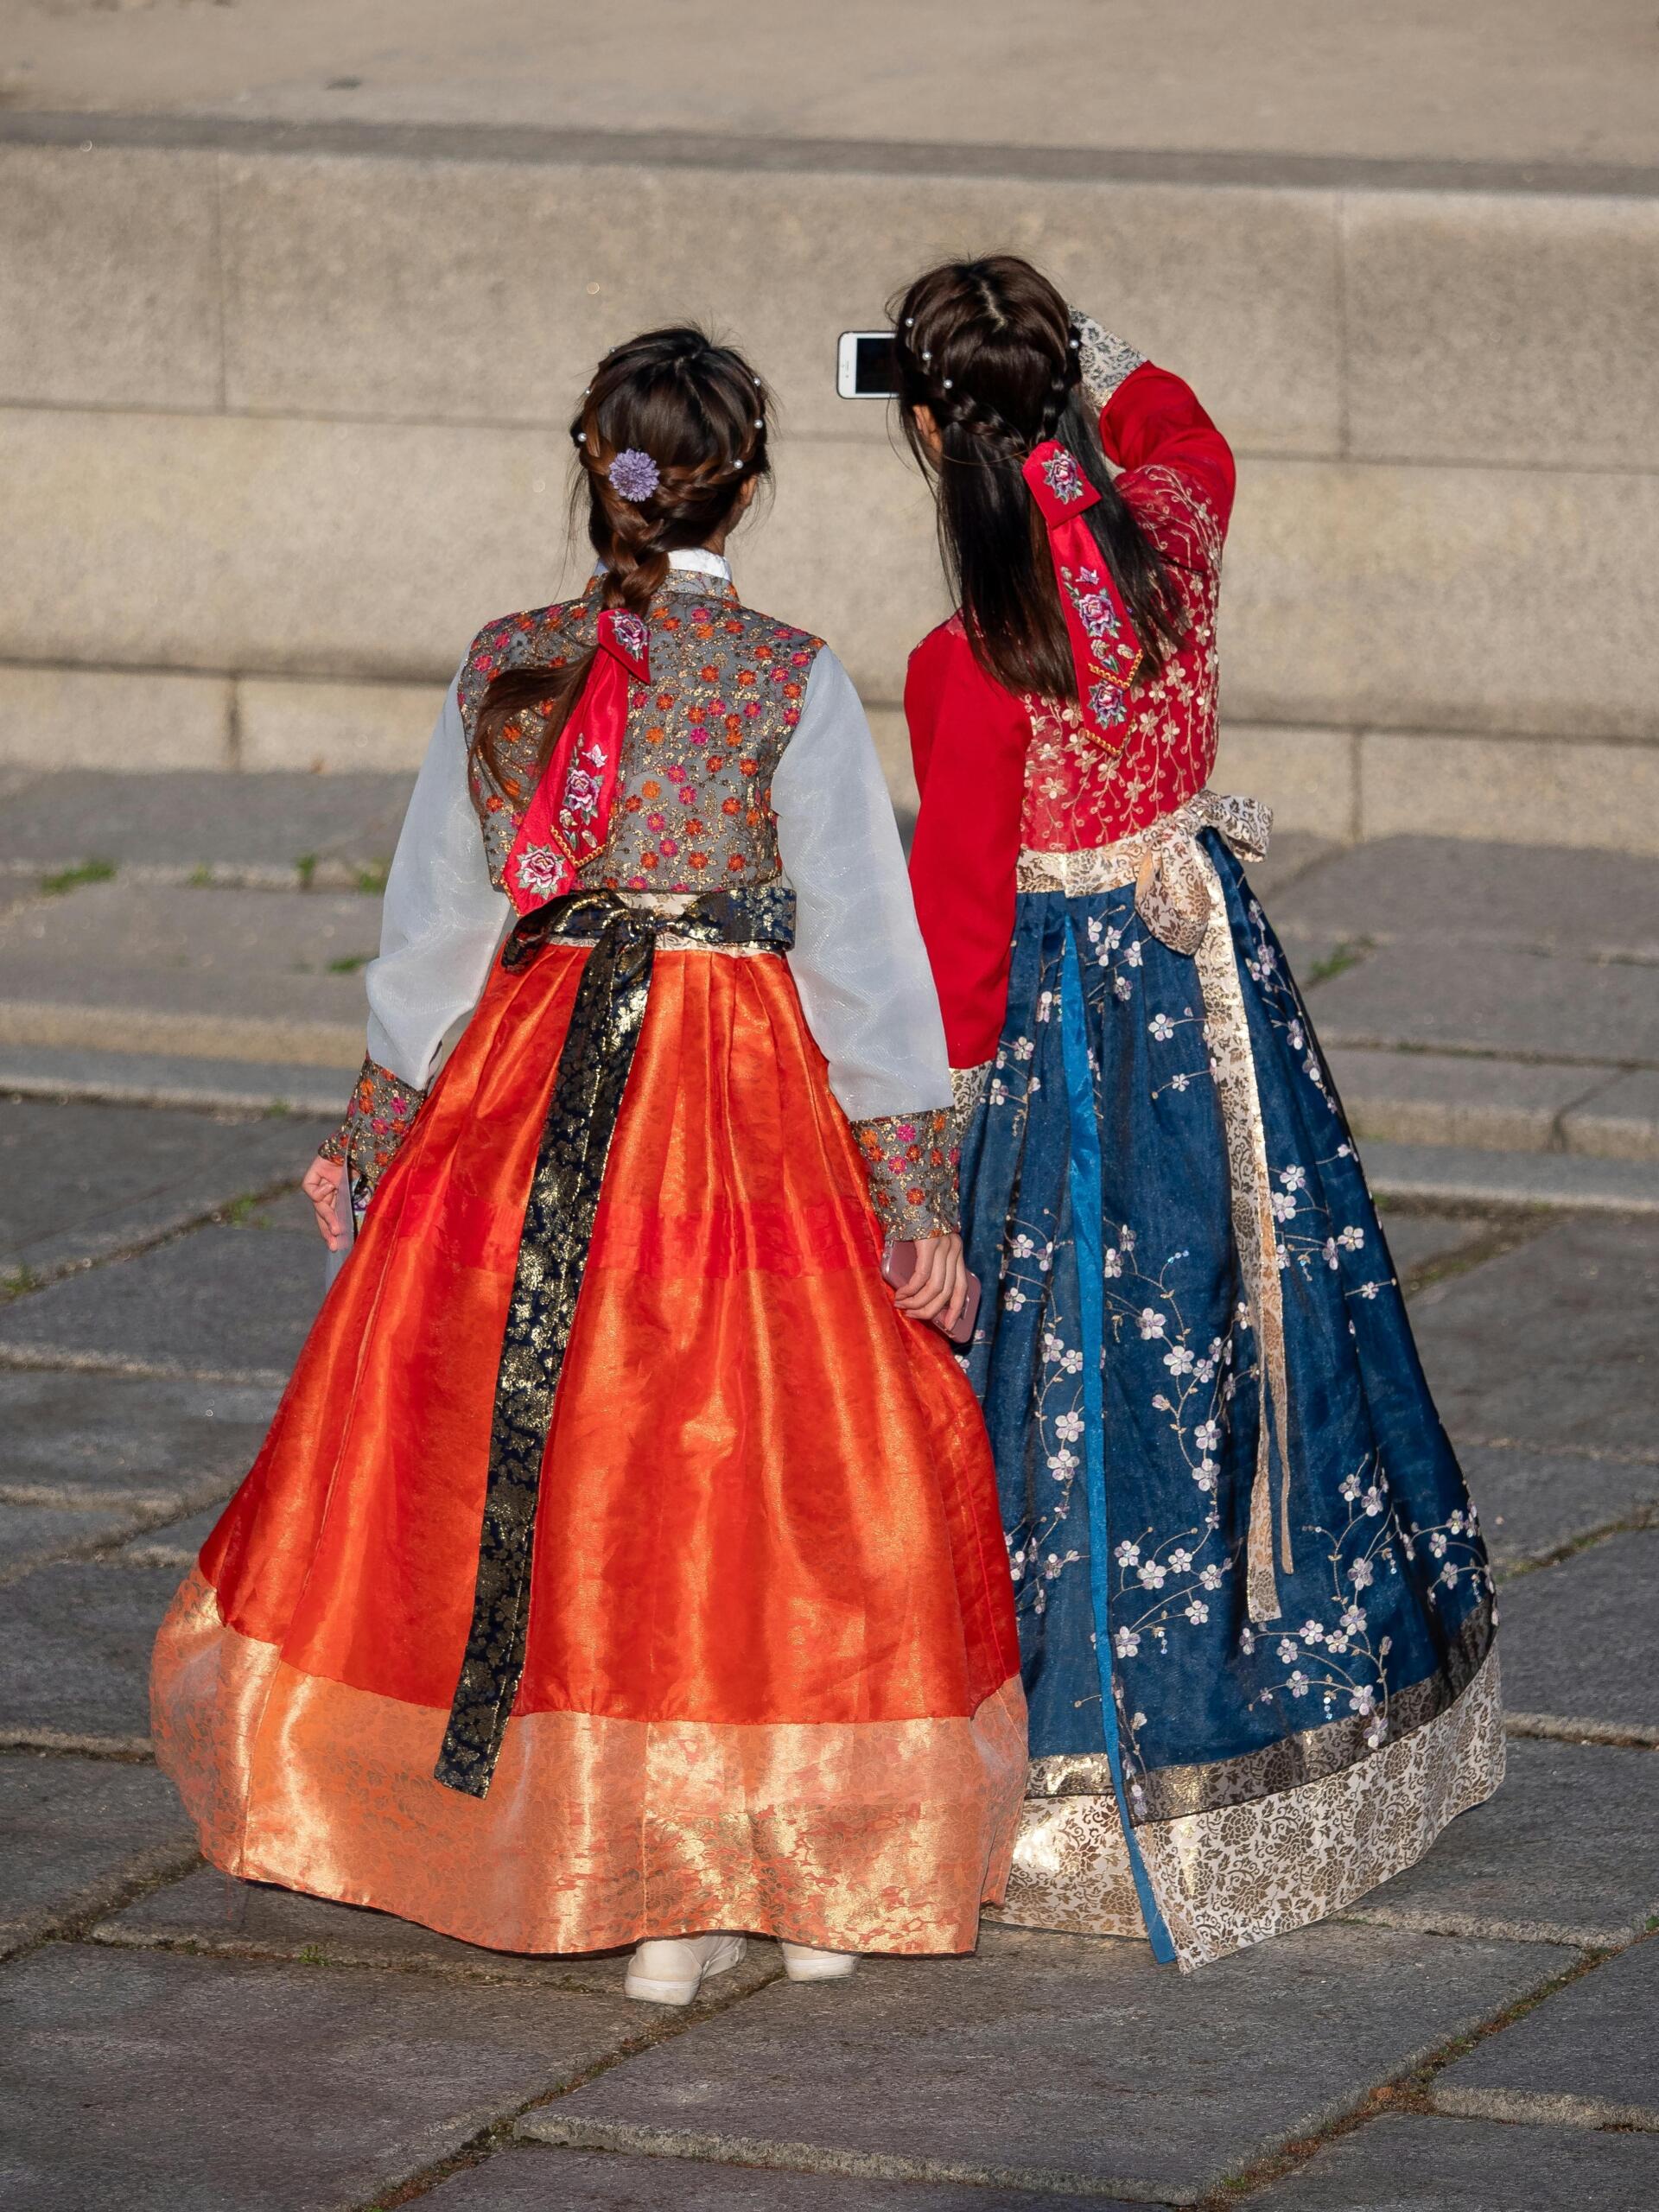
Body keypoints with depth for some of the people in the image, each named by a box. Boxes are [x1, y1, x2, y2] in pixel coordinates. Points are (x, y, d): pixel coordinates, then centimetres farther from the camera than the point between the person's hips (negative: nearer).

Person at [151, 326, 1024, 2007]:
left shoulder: (504, 668, 1)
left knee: (546, 1455, 10)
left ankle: (650, 1888, 12)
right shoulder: (792, 683, -8)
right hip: (749, 1104, -3)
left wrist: (376, 1127, 18)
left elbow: (435, 920, 7)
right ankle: (812, 1877, 10)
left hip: (530, 1093, 3)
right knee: (761, 1456, 5)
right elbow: (862, 940, -8)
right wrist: (913, 1183, -4)